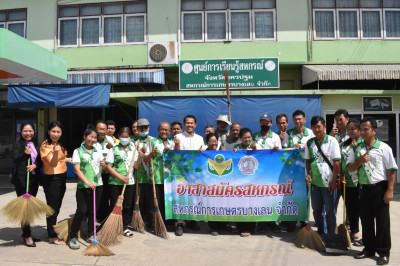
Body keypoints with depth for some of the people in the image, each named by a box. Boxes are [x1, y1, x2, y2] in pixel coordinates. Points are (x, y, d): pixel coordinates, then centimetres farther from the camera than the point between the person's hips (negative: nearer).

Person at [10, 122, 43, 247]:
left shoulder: (36, 145, 13)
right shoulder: (17, 144, -4)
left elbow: (41, 160, 12)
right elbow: (14, 159, -14)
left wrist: (35, 165, -8)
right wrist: (25, 154, -30)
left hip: (34, 178, 6)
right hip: (21, 180, -6)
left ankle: (27, 233, 25)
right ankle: (27, 236, 4)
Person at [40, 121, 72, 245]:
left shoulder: (60, 144, 7)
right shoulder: (45, 146, -17)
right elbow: (52, 163, -29)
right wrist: (55, 152, -45)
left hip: (62, 177, 8)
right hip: (51, 179, -8)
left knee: (57, 207, 18)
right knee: (52, 208, 0)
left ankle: (53, 231, 33)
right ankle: (52, 236, 13)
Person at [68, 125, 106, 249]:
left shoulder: (97, 151, 11)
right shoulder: (78, 151, -3)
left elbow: (104, 167, 10)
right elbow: (77, 170, -11)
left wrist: (103, 165, -15)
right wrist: (87, 182, -23)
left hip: (97, 185, 4)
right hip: (83, 186, -4)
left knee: (93, 211, 11)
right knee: (81, 211, -7)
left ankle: (90, 235, 24)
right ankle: (72, 237, 5)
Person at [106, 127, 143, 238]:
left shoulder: (134, 149, 6)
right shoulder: (114, 149, -2)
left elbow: (137, 167, 3)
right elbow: (108, 166, -8)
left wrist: (140, 158, -16)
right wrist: (121, 177, -15)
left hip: (129, 182, 3)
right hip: (115, 182, -2)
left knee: (127, 205, 9)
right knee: (114, 205, 4)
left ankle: (125, 227, 23)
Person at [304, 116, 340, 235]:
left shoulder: (332, 141, -6)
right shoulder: (310, 142, 5)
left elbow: (337, 163, -8)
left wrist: (333, 181, -11)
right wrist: (308, 174, -3)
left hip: (328, 182, -4)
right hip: (314, 182, 4)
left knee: (330, 211, 7)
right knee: (317, 210, 14)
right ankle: (321, 234, 30)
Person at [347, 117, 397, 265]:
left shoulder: (383, 147, -5)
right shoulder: (357, 148, 7)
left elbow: (391, 170, -6)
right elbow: (350, 168, 5)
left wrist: (390, 190, -11)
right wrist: (360, 161, -14)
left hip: (380, 188, -4)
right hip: (364, 188, 4)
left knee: (382, 221, 3)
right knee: (366, 220, 12)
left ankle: (384, 252, 15)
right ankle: (369, 249, 26)